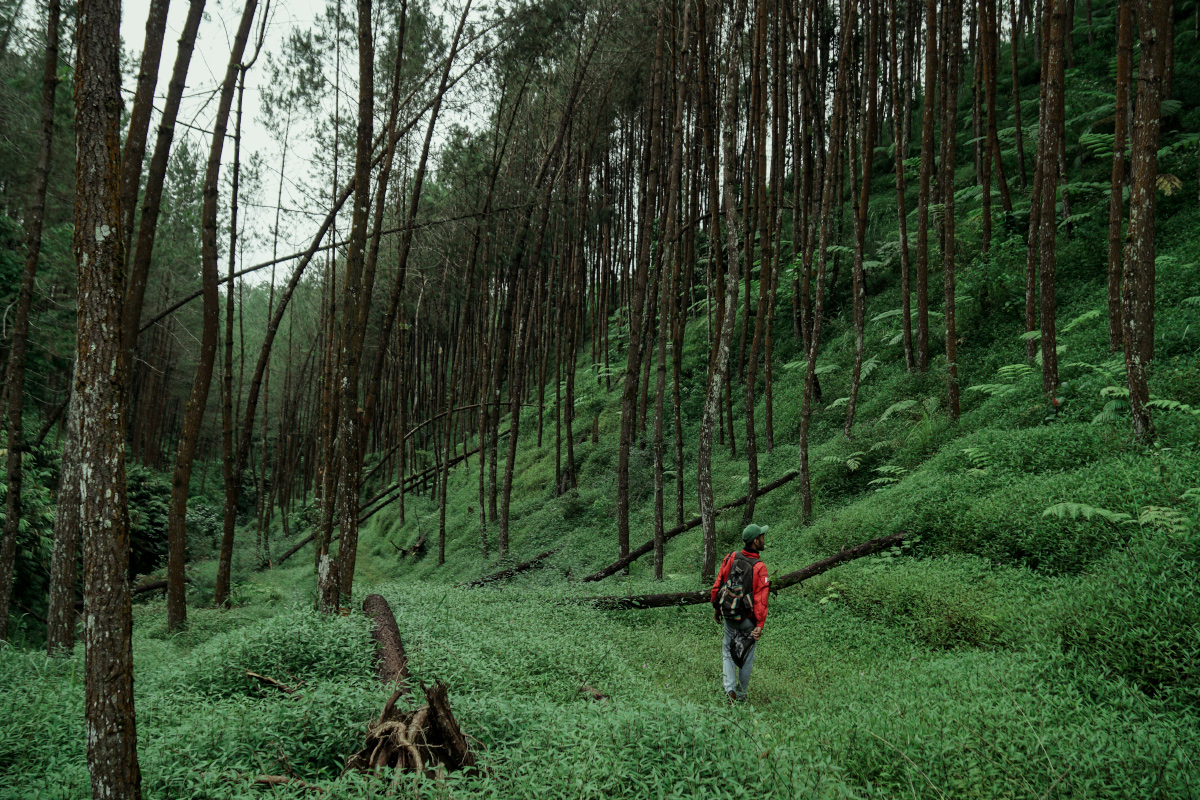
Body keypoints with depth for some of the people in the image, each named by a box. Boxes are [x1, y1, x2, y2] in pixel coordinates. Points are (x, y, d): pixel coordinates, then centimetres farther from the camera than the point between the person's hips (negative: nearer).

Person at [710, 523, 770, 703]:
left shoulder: (732, 558, -6)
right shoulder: (759, 567, -18)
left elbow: (718, 584, 0)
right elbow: (761, 598, -21)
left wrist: (716, 607, 12)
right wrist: (760, 625, -19)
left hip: (729, 616, 3)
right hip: (748, 619, -3)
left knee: (728, 651, 18)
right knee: (747, 657, 14)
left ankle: (730, 688, 3)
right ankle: (741, 695, 22)